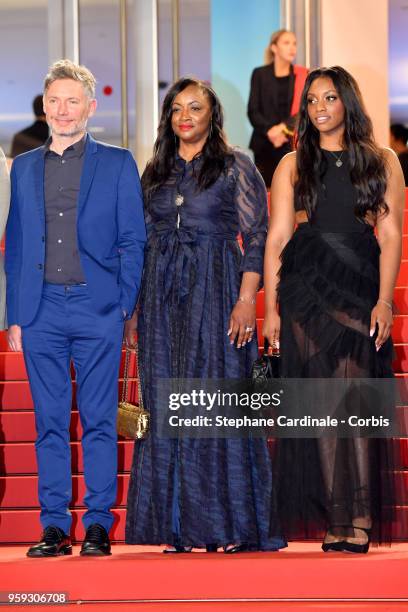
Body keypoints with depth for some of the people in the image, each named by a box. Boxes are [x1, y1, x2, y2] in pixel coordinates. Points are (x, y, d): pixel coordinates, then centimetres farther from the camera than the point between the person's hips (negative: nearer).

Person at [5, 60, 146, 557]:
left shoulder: (117, 164, 6)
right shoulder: (24, 168, 14)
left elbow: (132, 240, 4)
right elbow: (14, 245, 14)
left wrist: (125, 305, -5)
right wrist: (14, 315, 8)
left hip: (98, 310, -3)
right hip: (40, 311, 3)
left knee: (99, 421, -1)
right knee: (49, 422, 4)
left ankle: (98, 525, 4)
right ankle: (54, 526, 8)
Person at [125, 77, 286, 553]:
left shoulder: (235, 167, 1)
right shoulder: (155, 173, 14)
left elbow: (257, 237, -5)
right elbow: (143, 241, 16)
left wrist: (247, 299, -15)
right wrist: (136, 306, 9)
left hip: (216, 289, -5)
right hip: (161, 293, 5)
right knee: (166, 404, 2)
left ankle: (229, 523, -1)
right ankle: (179, 527, 6)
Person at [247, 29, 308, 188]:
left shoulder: (303, 76, 8)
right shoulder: (260, 74, 6)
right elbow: (253, 111, 2)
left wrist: (285, 128, -15)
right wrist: (269, 131, -15)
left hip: (293, 145, 0)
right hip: (265, 145, 0)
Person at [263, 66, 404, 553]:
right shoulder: (294, 165, 10)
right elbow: (276, 237, 7)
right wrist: (270, 307, 0)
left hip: (360, 286, -1)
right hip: (304, 287, 1)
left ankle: (360, 516, -10)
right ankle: (336, 518, 2)